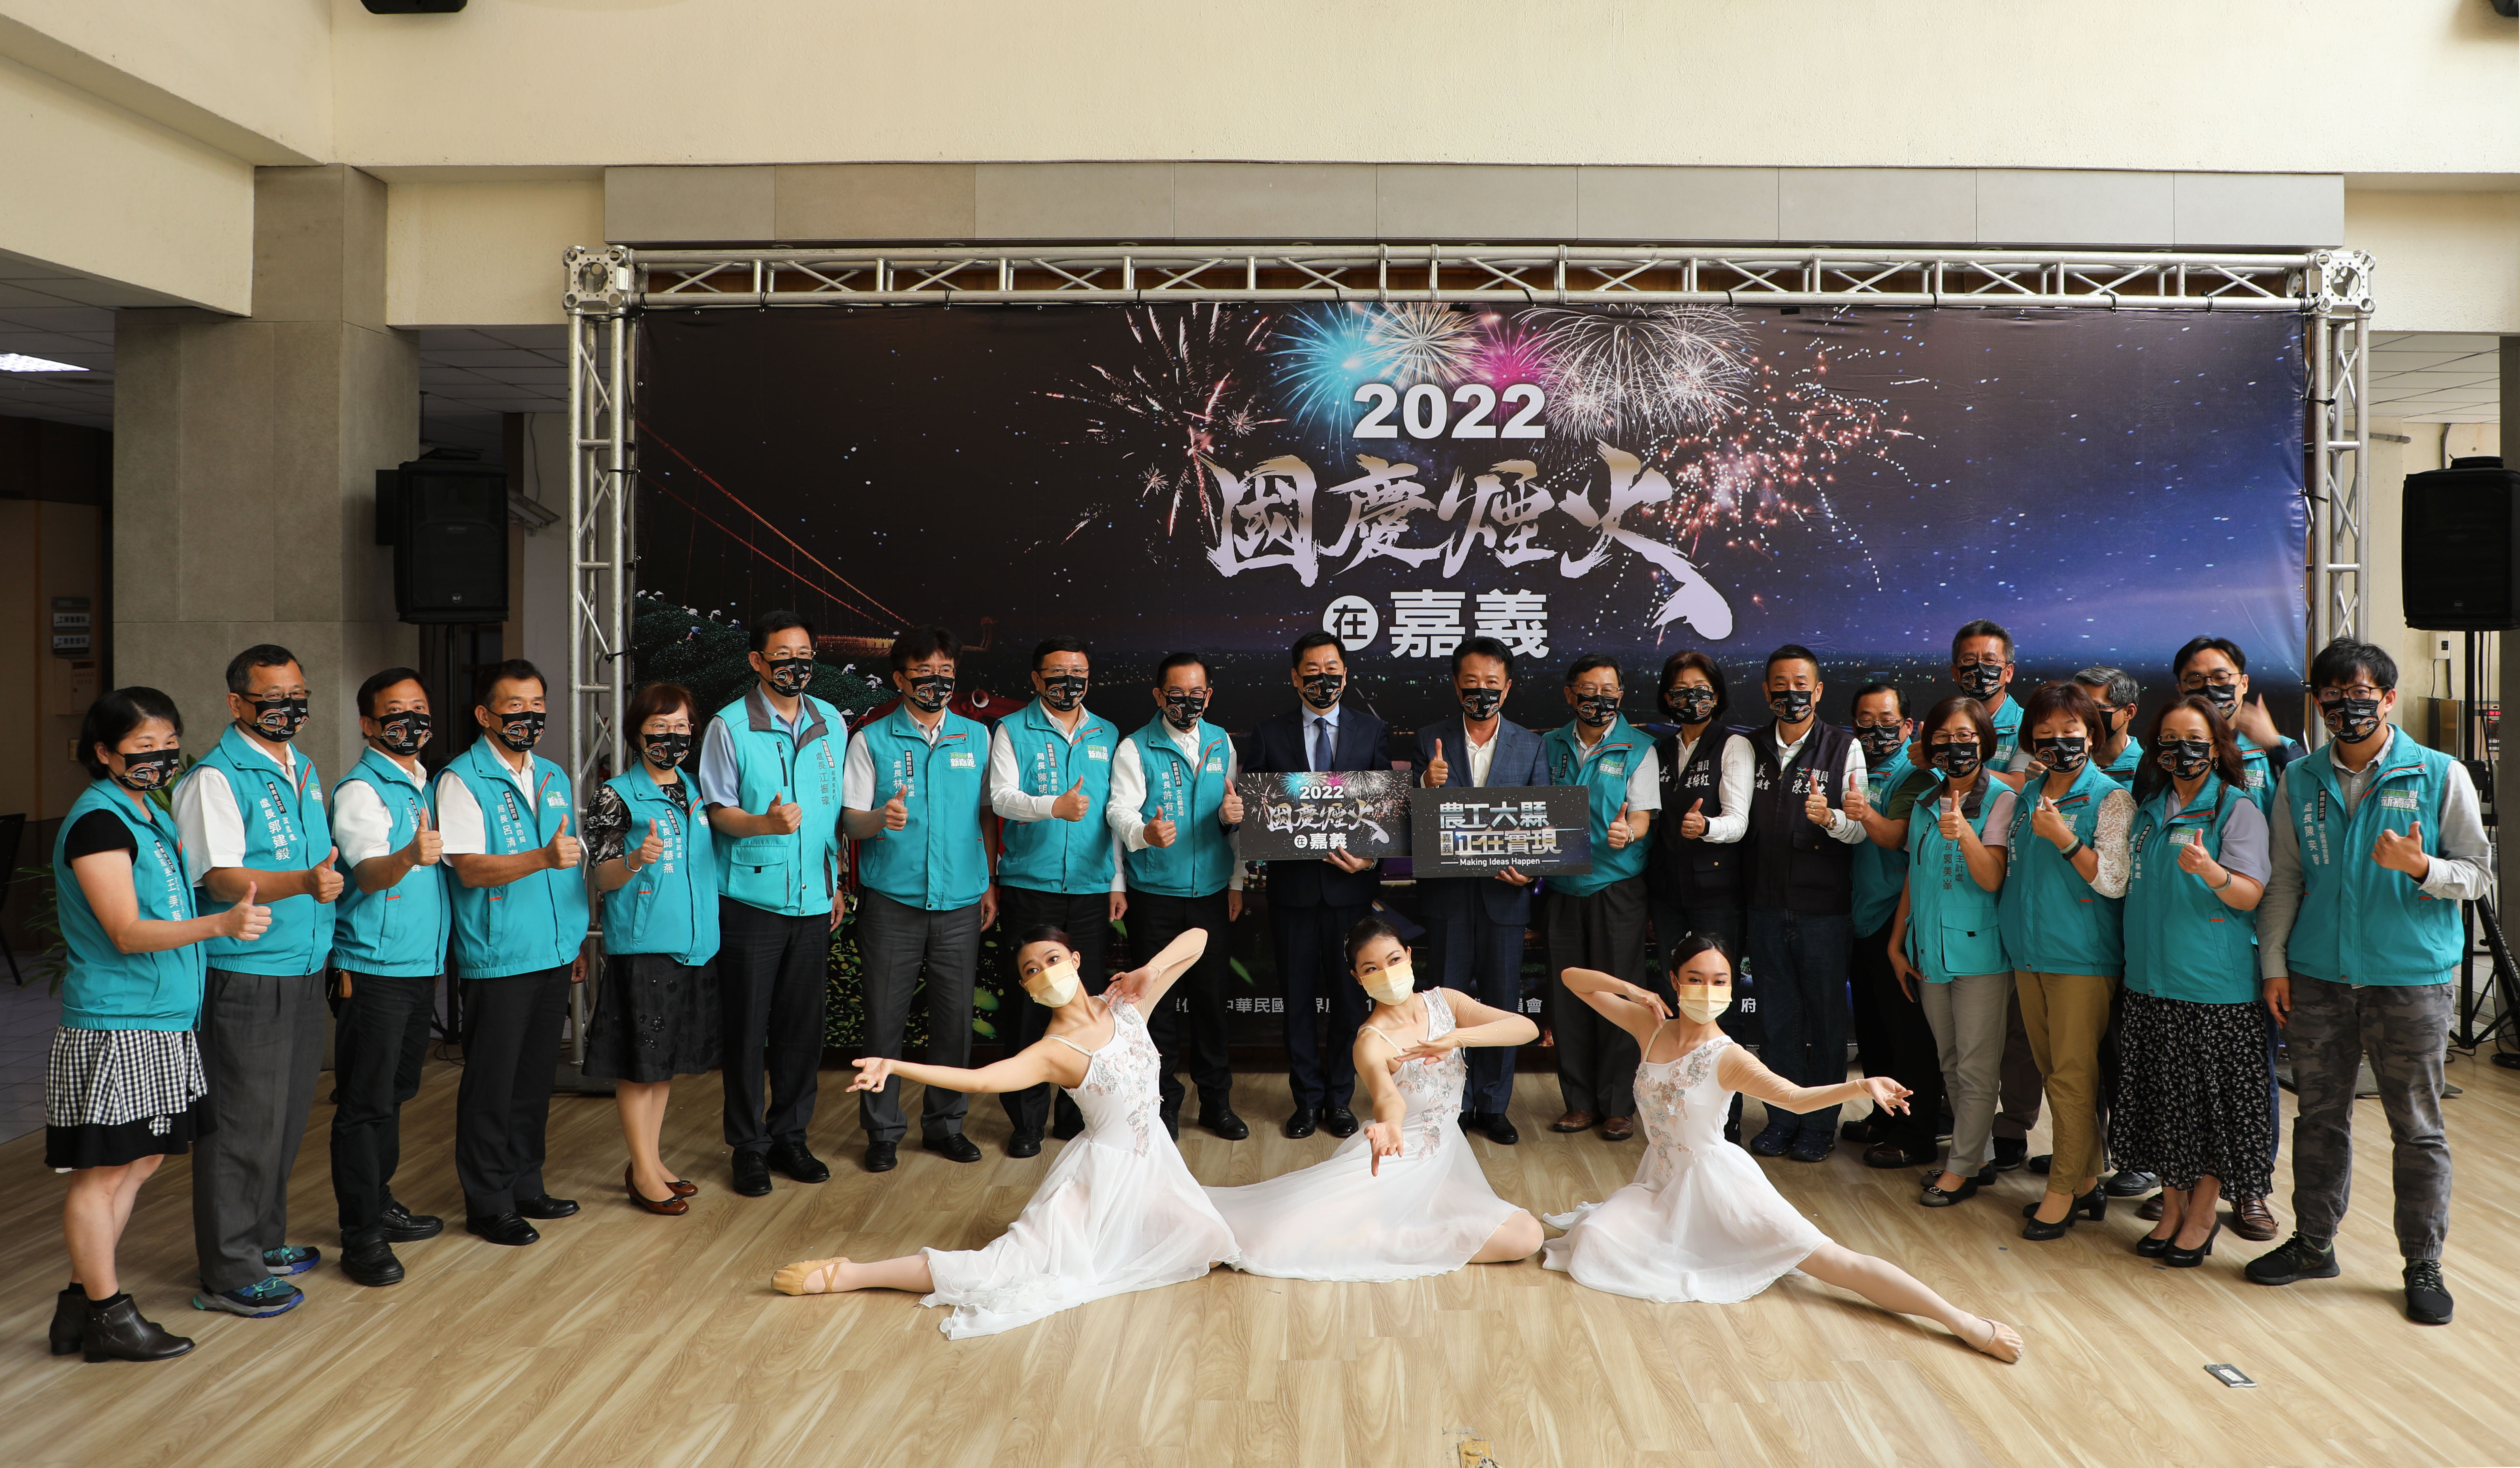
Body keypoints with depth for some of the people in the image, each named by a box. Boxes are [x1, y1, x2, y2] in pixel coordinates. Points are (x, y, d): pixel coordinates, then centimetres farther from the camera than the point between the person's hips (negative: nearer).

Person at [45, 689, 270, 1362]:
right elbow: (127, 932, -21)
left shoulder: (152, 816, 13)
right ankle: (107, 1317, 11)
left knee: (139, 1161, 14)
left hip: (163, 1021, 9)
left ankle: (82, 1302, 25)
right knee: (103, 1170, 2)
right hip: (113, 1025, -9)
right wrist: (221, 923, -34)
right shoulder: (97, 822, -15)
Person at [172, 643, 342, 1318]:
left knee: (288, 1115, 15)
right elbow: (221, 879, -21)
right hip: (245, 977, -8)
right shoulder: (215, 778, -12)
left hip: (305, 971, 8)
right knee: (243, 1123, -2)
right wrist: (304, 883, -36)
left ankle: (264, 1241, 29)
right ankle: (228, 1273, 7)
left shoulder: (305, 770, 14)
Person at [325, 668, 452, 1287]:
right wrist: (409, 856, -45)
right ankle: (361, 1236, 2)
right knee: (364, 1102, -3)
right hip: (373, 969, -8)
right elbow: (368, 873, -26)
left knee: (394, 1094, 17)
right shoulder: (360, 789, -12)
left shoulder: (429, 785, 12)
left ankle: (380, 1205, 28)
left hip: (422, 964, 8)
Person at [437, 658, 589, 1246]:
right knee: (492, 1084, 1)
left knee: (536, 1078, 14)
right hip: (497, 959, -6)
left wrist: (581, 940, 17)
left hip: (554, 955, 6)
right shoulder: (462, 780, -8)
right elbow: (471, 868, -18)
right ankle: (488, 1204, 12)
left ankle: (526, 1186, 27)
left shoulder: (555, 777, 14)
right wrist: (542, 858, -32)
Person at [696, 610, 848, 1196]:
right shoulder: (729, 726, -3)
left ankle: (789, 1135, 23)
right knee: (746, 1026, 2)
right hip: (750, 899, -4)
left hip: (813, 901, 4)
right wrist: (765, 824, -24)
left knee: (803, 1025, 9)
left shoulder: (832, 724, 10)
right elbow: (716, 809, -5)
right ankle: (747, 1146, 15)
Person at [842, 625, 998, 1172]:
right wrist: (881, 818, -23)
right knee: (886, 1017, 1)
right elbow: (851, 819, 0)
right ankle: (883, 1130, 15)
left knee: (955, 1015, 6)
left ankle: (945, 1122, 21)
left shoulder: (976, 737, 9)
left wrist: (990, 883, 9)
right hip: (892, 901, -2)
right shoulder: (871, 740, 2)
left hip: (960, 901, 2)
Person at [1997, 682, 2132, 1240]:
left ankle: (2065, 1190, 1)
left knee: (2073, 1075, -5)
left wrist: (2064, 838, -20)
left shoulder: (2110, 797, -5)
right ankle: (2085, 1178, 20)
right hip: (2029, 954, 6)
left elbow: (2114, 881, -13)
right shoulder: (2024, 797, 12)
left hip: (2083, 957, -6)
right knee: (2052, 1072, 10)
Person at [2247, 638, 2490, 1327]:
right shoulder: (2299, 781, 7)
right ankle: (2313, 1244, 25)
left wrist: (2419, 867, -20)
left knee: (2417, 1127, 4)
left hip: (2412, 979, -3)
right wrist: (2274, 965, 6)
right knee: (2320, 1116, 12)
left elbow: (2480, 874, 0)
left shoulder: (2441, 776, -1)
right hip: (2319, 978, 3)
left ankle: (2423, 1264, 17)